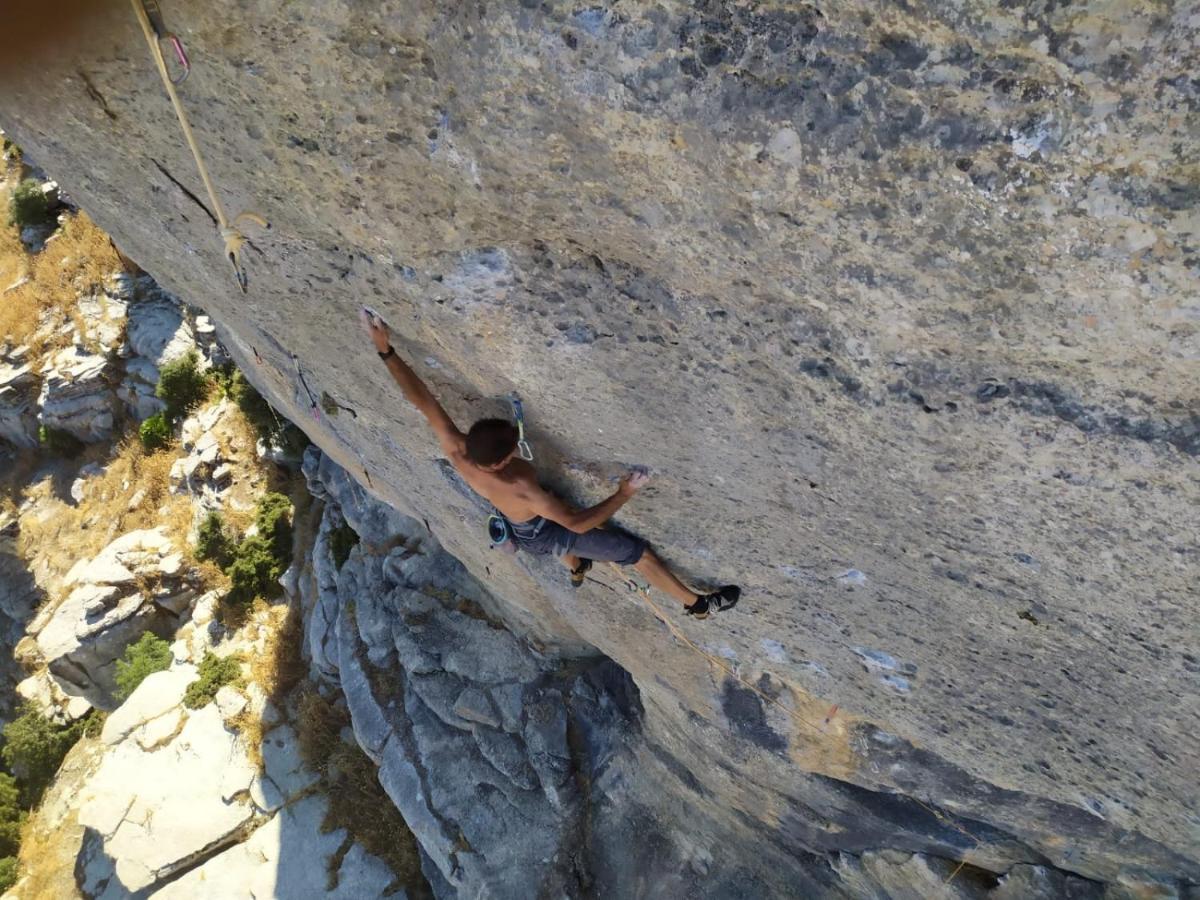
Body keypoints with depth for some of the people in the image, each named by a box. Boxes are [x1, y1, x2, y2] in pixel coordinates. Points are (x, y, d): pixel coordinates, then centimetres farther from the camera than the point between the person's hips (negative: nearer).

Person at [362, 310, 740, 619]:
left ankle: (576, 571, 74)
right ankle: (696, 604, 22)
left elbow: (421, 398, -27)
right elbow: (576, 522, -43)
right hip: (545, 536, -7)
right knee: (638, 552, 4)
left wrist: (385, 348, -25)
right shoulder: (518, 486, -47)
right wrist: (624, 494, -36)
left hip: (517, 528, 7)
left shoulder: (454, 449, -31)